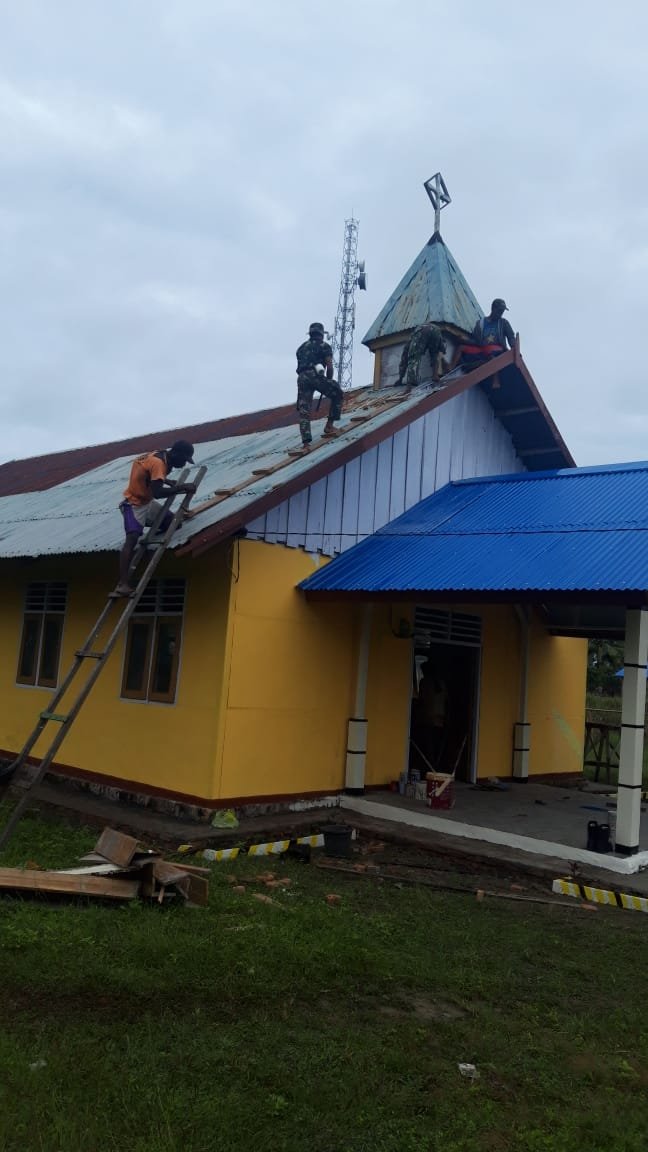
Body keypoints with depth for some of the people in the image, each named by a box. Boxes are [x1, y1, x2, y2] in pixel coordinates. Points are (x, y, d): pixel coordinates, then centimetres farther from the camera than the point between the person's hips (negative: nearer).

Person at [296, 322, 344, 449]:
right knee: (337, 395, 17)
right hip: (316, 375, -4)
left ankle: (306, 443, -8)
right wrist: (329, 382, 14)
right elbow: (329, 367, 1)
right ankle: (329, 426, 10)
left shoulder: (302, 347, 27)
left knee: (304, 412, 2)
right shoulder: (324, 346, 11)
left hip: (301, 378, 5)